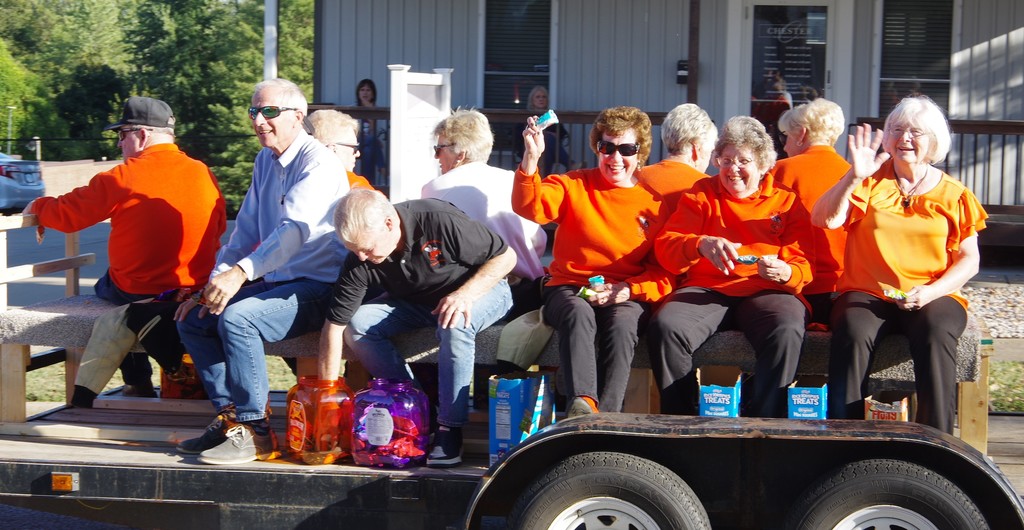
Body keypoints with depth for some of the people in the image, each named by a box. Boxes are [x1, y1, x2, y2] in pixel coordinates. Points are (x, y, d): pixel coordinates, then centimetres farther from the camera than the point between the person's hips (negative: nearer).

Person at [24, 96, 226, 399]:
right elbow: (219, 227, 11)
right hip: (198, 288, 5)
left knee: (104, 286, 26)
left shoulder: (122, 178, -13)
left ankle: (138, 382, 29)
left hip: (136, 292, -5)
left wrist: (37, 207, 15)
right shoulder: (204, 174, -1)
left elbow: (66, 215, -6)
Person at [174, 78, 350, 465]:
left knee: (237, 318, -29)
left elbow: (296, 229, -31)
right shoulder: (265, 161, 13)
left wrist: (242, 272, -43)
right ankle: (230, 416, 3)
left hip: (318, 287, -9)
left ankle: (255, 433, -21)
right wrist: (213, 285, 6)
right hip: (277, 282, 9)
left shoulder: (318, 164, -15)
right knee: (194, 318, 0)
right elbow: (245, 231, 17)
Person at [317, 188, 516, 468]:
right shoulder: (359, 260, -20)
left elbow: (506, 256, -20)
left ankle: (450, 429, -25)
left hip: (481, 288, -5)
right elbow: (334, 326, -15)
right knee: (357, 324, -20)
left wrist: (465, 294, -34)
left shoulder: (439, 220, -33)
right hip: (414, 301, 5)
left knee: (454, 324, -38)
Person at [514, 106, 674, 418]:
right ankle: (582, 401, -50)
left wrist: (628, 290, -13)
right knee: (578, 314, -35)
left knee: (622, 322, -35)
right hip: (569, 289, 0)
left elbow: (666, 273, 4)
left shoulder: (655, 202, 8)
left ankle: (607, 415, -40)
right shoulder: (574, 186, 10)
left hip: (626, 297, 0)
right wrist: (531, 158, -23)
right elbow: (529, 208, -9)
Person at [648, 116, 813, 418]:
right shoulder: (701, 195, 17)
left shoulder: (786, 202, 15)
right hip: (706, 290, 1)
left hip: (766, 292, -1)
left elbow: (804, 265, 6)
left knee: (787, 331, -37)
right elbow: (665, 248, 4)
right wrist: (700, 244, -19)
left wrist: (786, 273, -20)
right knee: (665, 327, -32)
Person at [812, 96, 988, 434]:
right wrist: (854, 177, -16)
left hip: (933, 297, 0)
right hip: (867, 294, 0)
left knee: (934, 332, -34)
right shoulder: (870, 183, 11)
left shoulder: (952, 195, 12)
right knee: (853, 332, -33)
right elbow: (824, 220, -3)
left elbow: (969, 260, 9)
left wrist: (932, 291, -9)